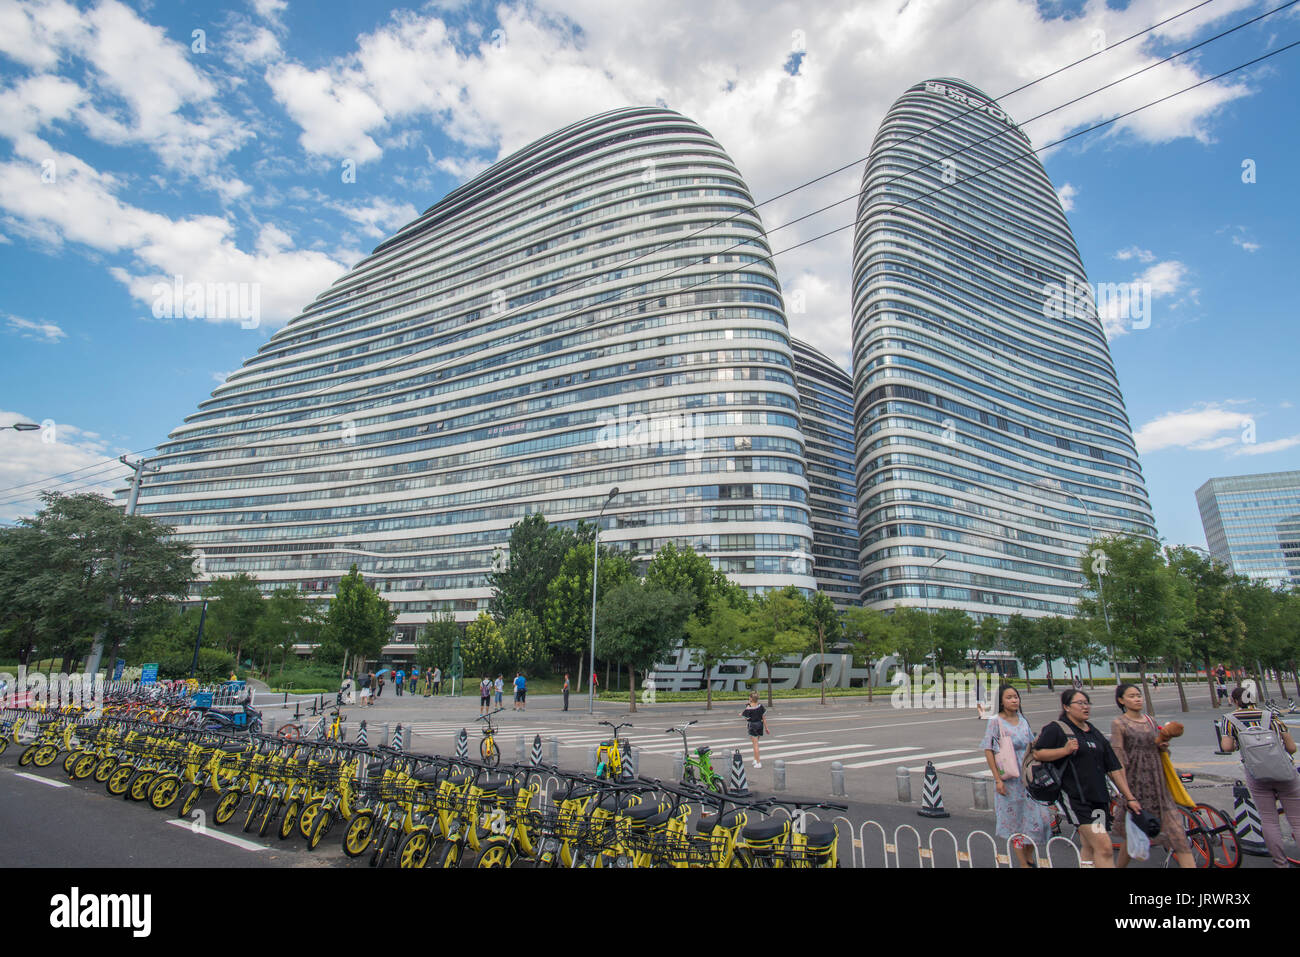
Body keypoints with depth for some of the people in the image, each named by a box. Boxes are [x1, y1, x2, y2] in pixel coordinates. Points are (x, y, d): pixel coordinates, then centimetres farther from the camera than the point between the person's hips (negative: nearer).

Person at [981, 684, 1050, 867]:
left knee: (1038, 816, 3)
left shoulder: (1023, 720, 7)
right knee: (1015, 819, 3)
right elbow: (988, 751, -10)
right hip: (1009, 778, -5)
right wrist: (997, 779, -14)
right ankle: (1023, 863, 16)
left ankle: (1029, 857, 24)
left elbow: (1031, 747, 15)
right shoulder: (996, 721, -9)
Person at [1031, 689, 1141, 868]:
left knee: (1090, 849, 10)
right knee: (1104, 847, -15)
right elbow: (1037, 754, -10)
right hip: (1074, 797, -7)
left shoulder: (1095, 734, 18)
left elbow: (1115, 768, 18)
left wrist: (1130, 797, 13)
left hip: (1098, 797, 7)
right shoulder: (1056, 729, -3)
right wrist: (1065, 750, -19)